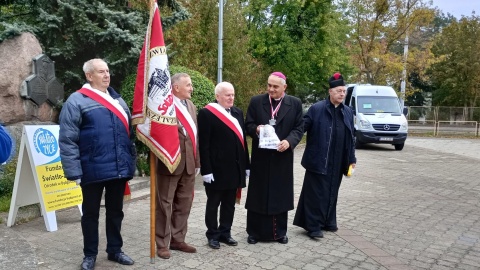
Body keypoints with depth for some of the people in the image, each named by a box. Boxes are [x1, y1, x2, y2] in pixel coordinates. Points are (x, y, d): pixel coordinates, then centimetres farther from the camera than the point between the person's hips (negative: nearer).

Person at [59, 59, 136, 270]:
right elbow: (67, 140, -11)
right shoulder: (77, 101, -7)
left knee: (116, 211, 16)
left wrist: (132, 160, 14)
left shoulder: (117, 100, 13)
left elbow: (129, 132, 18)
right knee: (91, 213, 10)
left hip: (119, 168, 6)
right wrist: (74, 171, -15)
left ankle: (115, 250, 31)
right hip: (93, 170, -5)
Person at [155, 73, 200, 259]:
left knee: (184, 204, 14)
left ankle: (178, 240, 27)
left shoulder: (191, 106, 15)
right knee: (165, 204, 5)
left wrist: (197, 161, 14)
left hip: (189, 163, 7)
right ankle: (162, 244, 17)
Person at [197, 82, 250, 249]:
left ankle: (225, 232, 28)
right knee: (213, 204, 8)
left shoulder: (237, 113, 13)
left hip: (235, 168, 6)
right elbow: (203, 144, -13)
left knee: (229, 204, 14)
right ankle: (213, 235, 22)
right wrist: (206, 170, -17)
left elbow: (242, 140, 14)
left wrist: (246, 165, 11)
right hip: (216, 169, -6)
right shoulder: (206, 113, -8)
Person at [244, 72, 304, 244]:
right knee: (258, 195, 6)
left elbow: (299, 128, 1)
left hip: (282, 156, 1)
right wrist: (256, 129, -20)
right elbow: (248, 125, 2)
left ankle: (280, 232, 24)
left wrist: (289, 141, -18)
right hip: (261, 156, 0)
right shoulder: (256, 101, 1)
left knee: (280, 194, 10)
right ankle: (254, 232, 18)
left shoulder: (295, 104, 2)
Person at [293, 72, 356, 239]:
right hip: (318, 160, -5)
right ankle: (313, 226, 9)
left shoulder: (348, 112, 9)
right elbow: (302, 127, -9)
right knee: (316, 193, 1)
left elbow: (350, 138, 12)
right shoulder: (316, 109, -8)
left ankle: (328, 221, 30)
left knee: (331, 192, 15)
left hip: (337, 162, 5)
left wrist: (352, 158, 12)